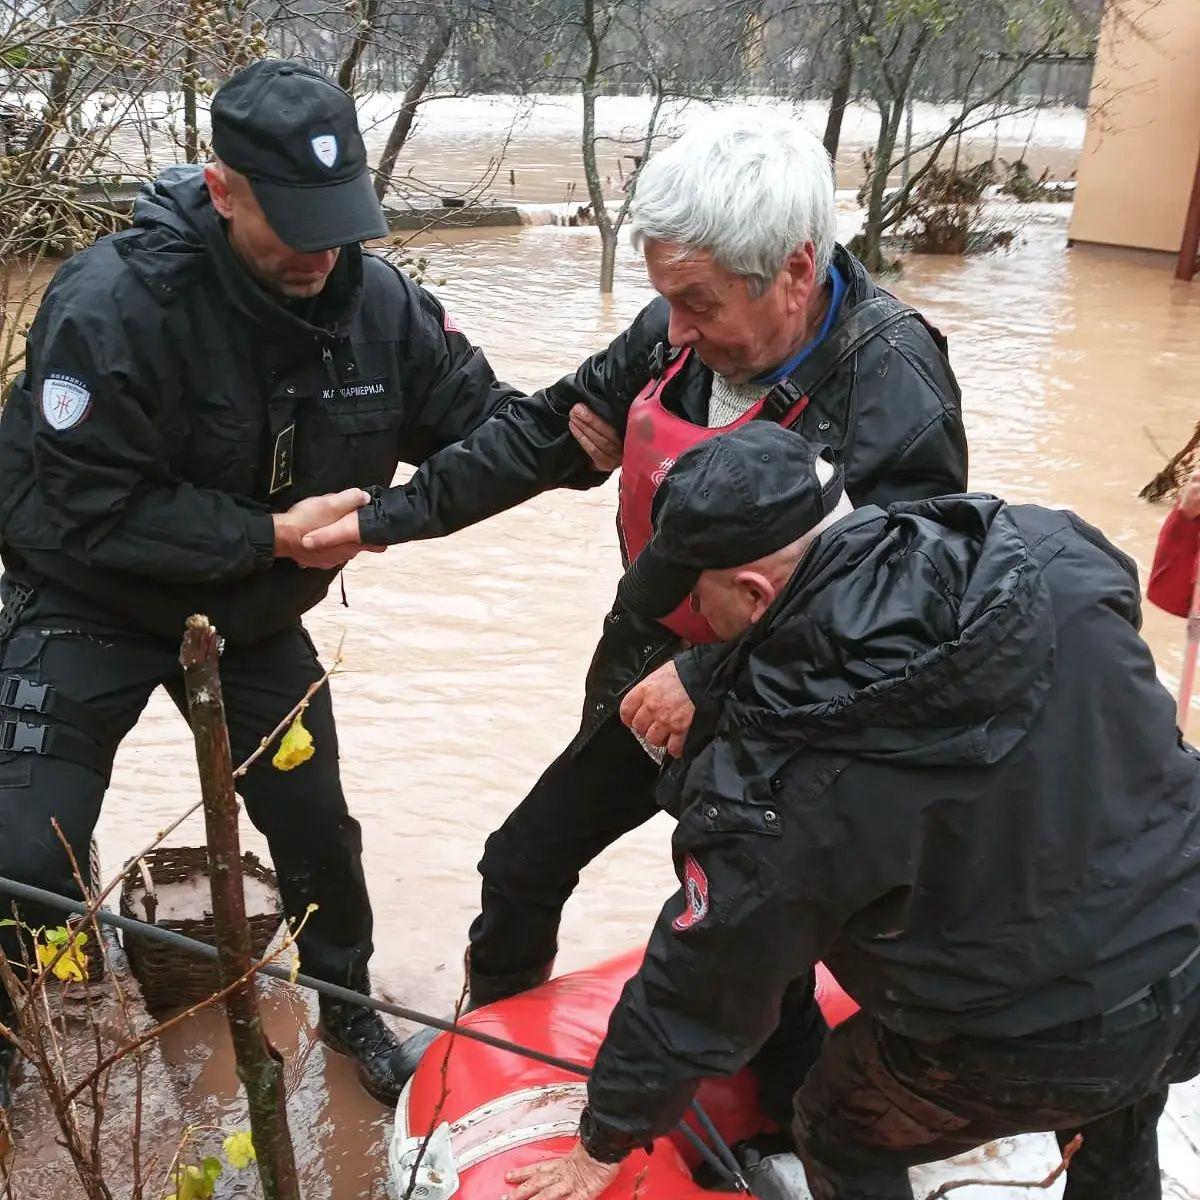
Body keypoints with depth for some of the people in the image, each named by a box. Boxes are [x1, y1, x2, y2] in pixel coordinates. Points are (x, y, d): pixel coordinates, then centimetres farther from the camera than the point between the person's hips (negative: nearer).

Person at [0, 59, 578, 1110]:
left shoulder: (375, 299, -14)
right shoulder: (114, 303, -29)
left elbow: (477, 418, -9)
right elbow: (94, 511, -27)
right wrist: (273, 534, -29)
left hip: (255, 618, 4)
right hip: (91, 607, -4)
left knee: (316, 828, 11)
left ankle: (347, 1005, 39)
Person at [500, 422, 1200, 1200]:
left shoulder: (779, 784, -26)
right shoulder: (1052, 556, -16)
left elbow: (695, 992, -13)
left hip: (1031, 1051, -4)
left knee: (840, 1135, 22)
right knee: (1115, 1135, 36)